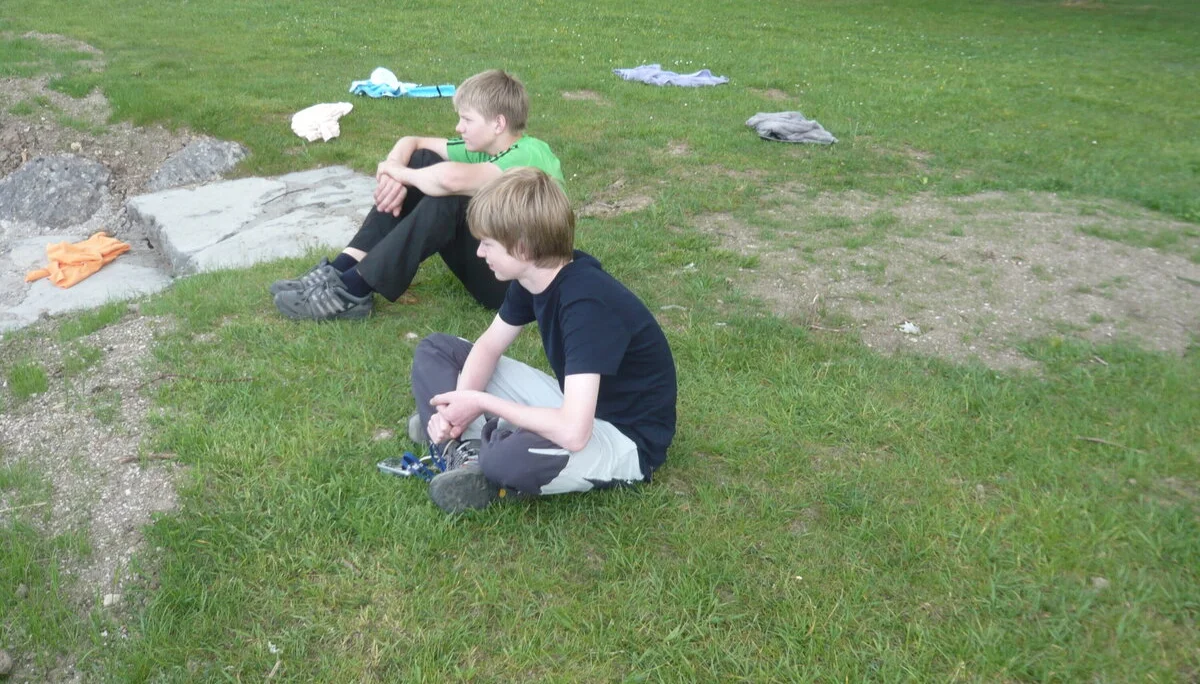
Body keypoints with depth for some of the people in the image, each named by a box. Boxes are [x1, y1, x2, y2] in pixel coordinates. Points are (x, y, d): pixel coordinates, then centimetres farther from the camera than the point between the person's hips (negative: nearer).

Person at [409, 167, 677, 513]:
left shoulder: (586, 304, -33)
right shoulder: (535, 274, -7)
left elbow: (572, 433, -40)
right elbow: (488, 346, 7)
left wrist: (482, 402, -26)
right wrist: (459, 408, -14)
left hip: (624, 436, -8)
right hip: (574, 404, 9)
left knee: (509, 458, -41)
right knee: (435, 350, 5)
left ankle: (487, 463, -7)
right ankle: (467, 449, -13)